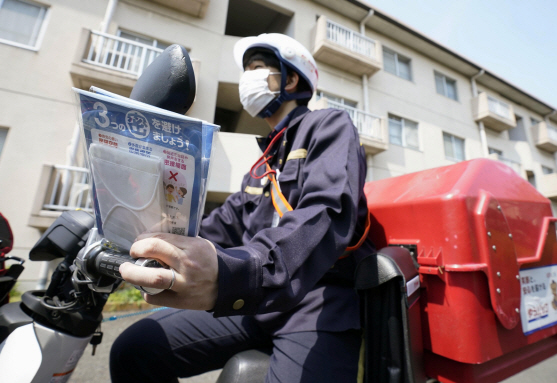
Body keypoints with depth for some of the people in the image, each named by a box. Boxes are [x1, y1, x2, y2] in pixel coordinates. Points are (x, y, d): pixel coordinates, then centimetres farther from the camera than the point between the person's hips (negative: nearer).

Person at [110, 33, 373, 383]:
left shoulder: (329, 126, -1)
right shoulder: (265, 161, 21)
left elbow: (328, 214, -20)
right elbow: (226, 223, 18)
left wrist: (235, 272, -37)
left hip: (319, 298, -6)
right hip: (257, 300, 7)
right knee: (133, 351, 1)